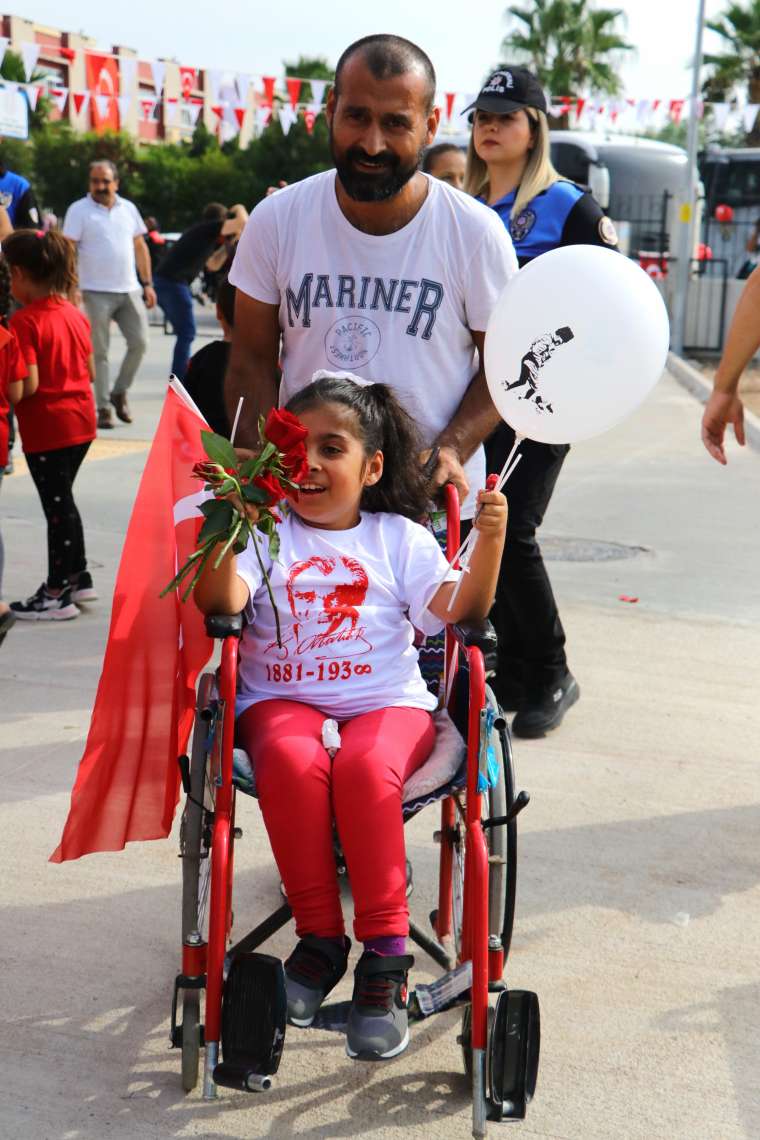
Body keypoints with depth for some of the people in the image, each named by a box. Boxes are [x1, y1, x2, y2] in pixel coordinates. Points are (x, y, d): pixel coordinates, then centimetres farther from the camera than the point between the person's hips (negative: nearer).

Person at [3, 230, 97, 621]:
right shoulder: (75, 314, 6)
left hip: (46, 429, -8)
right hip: (81, 421, 8)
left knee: (56, 507, 0)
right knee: (62, 500, 21)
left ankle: (57, 595, 9)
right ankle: (78, 577, 30)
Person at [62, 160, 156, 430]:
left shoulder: (128, 208, 12)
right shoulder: (79, 210, -2)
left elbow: (140, 247, 16)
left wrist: (147, 284, 11)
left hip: (130, 290, 4)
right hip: (96, 293, -4)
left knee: (139, 343, 0)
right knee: (99, 351, -1)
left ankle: (119, 392, 19)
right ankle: (103, 408, 6)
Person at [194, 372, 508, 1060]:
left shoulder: (400, 539, 12)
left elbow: (457, 611, -2)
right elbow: (221, 601, -9)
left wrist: (490, 544, -17)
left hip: (387, 701, 0)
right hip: (282, 700, 0)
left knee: (366, 767, -35)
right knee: (291, 761, -35)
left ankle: (386, 953, -23)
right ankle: (319, 938, -19)